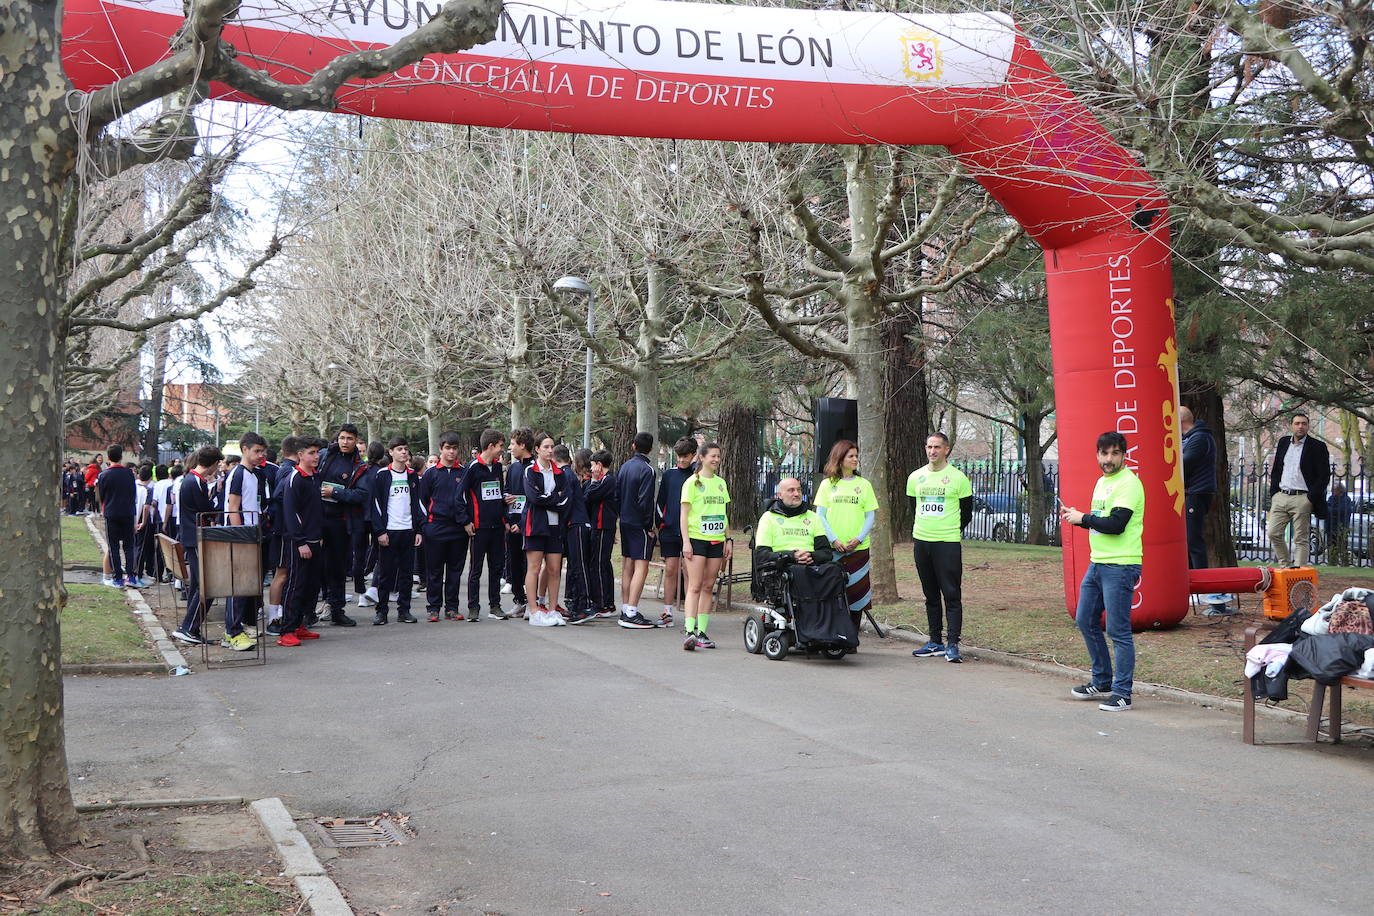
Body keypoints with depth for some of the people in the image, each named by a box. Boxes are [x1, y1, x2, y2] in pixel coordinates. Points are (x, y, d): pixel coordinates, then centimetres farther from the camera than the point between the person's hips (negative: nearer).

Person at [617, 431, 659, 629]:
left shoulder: (625, 466, 10)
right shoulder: (646, 470, -13)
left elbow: (617, 495, 14)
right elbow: (645, 501, -18)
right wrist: (649, 526, -11)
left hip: (625, 522, 8)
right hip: (639, 524, -8)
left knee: (627, 567, 13)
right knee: (641, 568, -9)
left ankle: (625, 610, 16)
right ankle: (631, 614, -15)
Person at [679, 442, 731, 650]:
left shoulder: (721, 483, 16)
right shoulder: (693, 482, -2)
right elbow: (683, 514, -5)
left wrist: (728, 539, 15)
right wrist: (686, 541, -13)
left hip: (716, 541, 6)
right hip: (696, 539, -6)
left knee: (708, 586, 4)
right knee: (695, 586, -12)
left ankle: (701, 632, 7)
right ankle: (689, 632, -17)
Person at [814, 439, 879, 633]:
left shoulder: (863, 484, 9)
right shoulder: (827, 484, 6)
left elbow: (870, 516, 6)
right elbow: (820, 515, 2)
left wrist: (859, 539, -8)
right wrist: (834, 540, -10)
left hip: (858, 549, 1)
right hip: (832, 549, -1)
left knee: (856, 592, 0)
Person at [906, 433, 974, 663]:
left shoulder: (958, 478, -3)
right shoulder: (915, 477, 9)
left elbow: (967, 513, 5)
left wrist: (951, 532, 8)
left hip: (948, 543, -5)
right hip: (921, 542, 5)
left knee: (952, 594, -7)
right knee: (931, 595, 11)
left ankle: (952, 644, -7)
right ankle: (935, 642, 17)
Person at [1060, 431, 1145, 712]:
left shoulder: (1128, 483, -13)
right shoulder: (1101, 482, 16)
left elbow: (1116, 524, -22)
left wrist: (1083, 518, -11)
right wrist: (1076, 516, 7)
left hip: (1120, 567, -10)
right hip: (1097, 563, 10)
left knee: (1118, 630, -6)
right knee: (1086, 621, 16)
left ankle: (1122, 693, 2)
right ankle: (1102, 682, 29)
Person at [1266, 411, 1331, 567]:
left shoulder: (1317, 447, -1)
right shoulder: (1283, 443, 14)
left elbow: (1324, 476, -4)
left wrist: (1310, 498, -10)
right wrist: (1273, 493, 10)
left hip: (1302, 499, -5)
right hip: (1280, 496, 5)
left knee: (1301, 539, -2)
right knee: (1274, 534, 1)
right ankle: (1285, 566, 15)